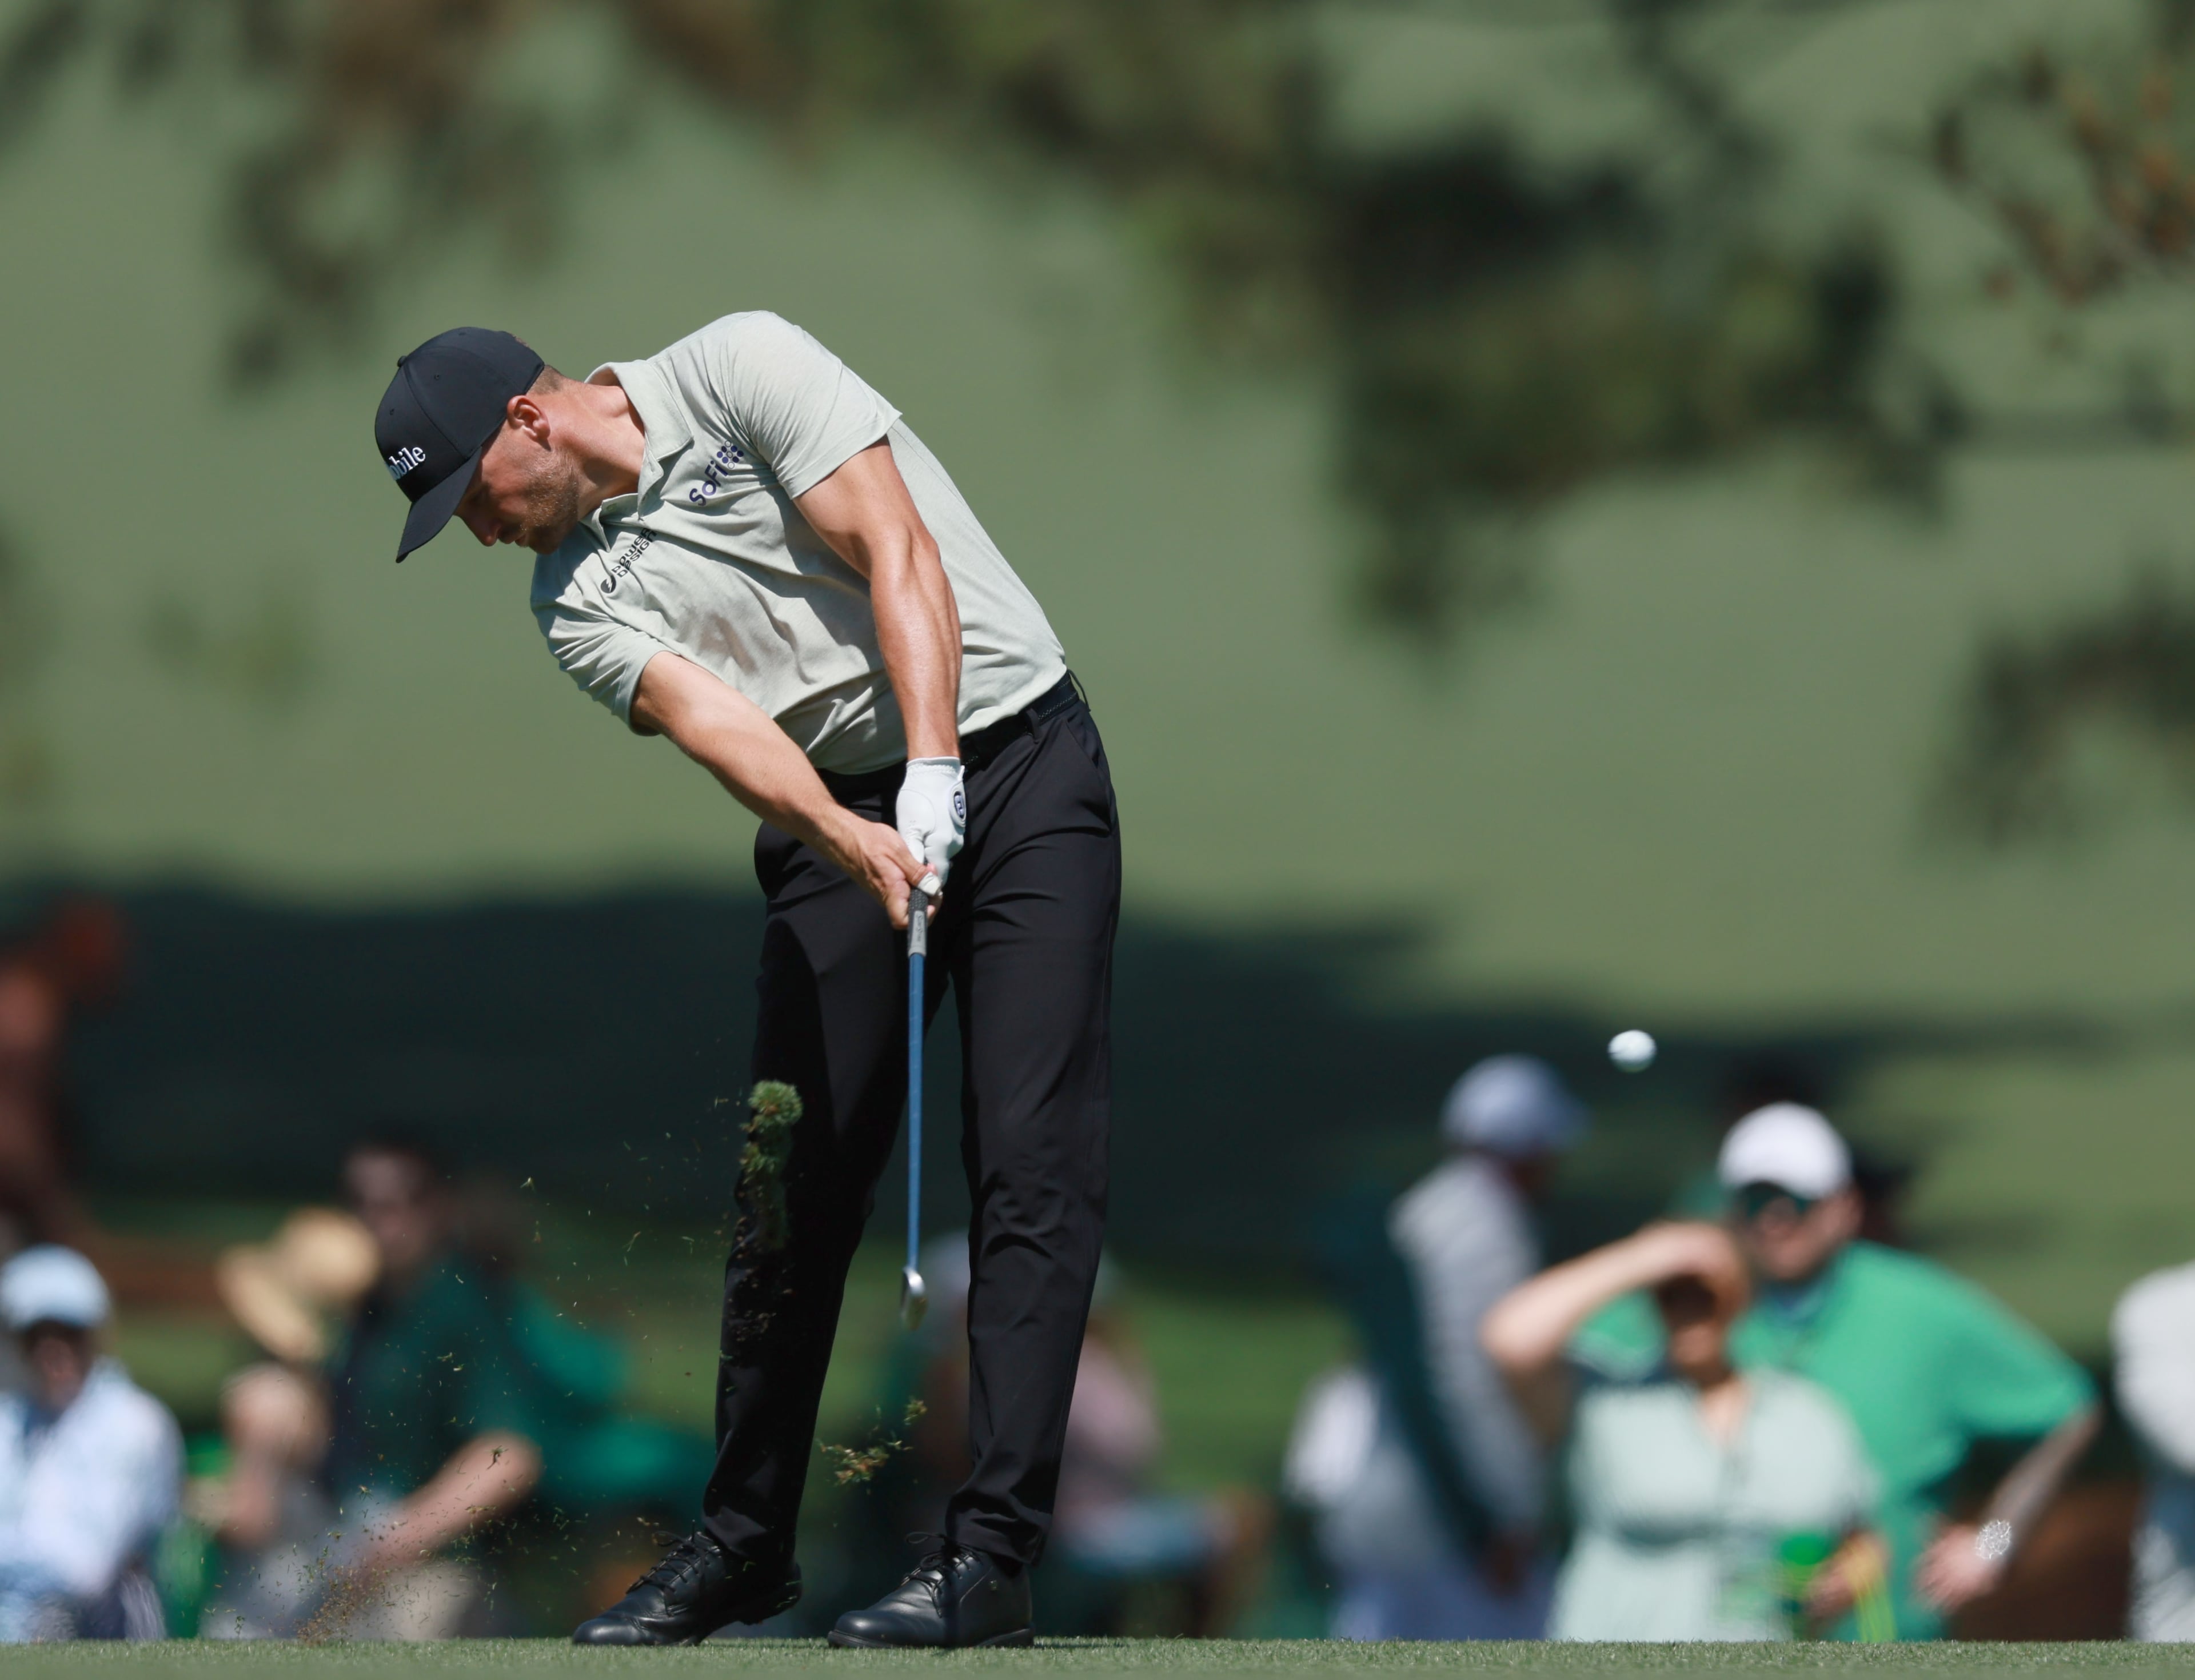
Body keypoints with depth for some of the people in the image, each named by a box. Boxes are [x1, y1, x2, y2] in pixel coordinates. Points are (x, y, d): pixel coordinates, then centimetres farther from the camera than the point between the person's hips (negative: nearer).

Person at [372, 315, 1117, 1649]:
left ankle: (995, 1553, -16)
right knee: (797, 1183, 3)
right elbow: (715, 725, -14)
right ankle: (746, 1542, 15)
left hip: (1015, 754, -5)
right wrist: (853, 841, -32)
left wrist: (934, 772, -26)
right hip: (836, 811, 5)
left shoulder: (741, 370, -8)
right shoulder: (578, 601, 3)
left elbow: (899, 559, -16)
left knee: (1035, 1169, -12)